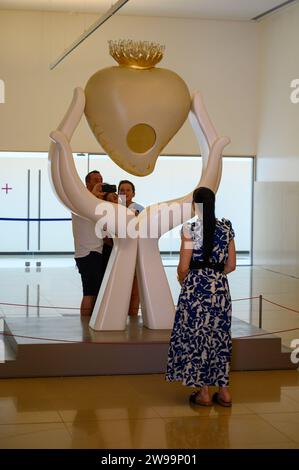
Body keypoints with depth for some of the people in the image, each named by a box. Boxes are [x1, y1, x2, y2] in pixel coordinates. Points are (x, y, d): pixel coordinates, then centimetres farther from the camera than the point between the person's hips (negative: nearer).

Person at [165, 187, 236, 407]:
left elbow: (183, 267, -10)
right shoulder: (226, 228, 3)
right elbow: (231, 265, 7)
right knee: (220, 335, 13)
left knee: (197, 336, 5)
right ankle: (224, 390, 16)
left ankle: (204, 392, 9)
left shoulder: (190, 229, -11)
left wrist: (183, 280, 10)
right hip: (220, 287, 5)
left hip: (196, 287, -5)